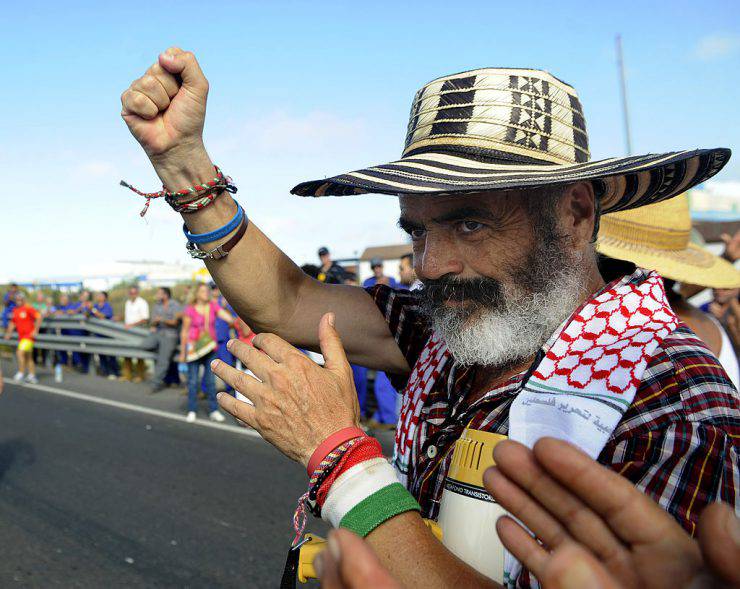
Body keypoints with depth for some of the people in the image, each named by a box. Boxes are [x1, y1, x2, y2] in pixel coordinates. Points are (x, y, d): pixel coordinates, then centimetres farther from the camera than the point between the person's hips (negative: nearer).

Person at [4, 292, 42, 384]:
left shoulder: (28, 308, -12)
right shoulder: (15, 310, 10)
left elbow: (39, 317, -17)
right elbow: (13, 322, 21)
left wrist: (35, 331, -18)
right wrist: (9, 333, 11)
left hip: (29, 336, -8)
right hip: (21, 337, 8)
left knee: (20, 353, -17)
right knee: (28, 357, 12)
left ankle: (21, 373, -8)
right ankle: (32, 376, 18)